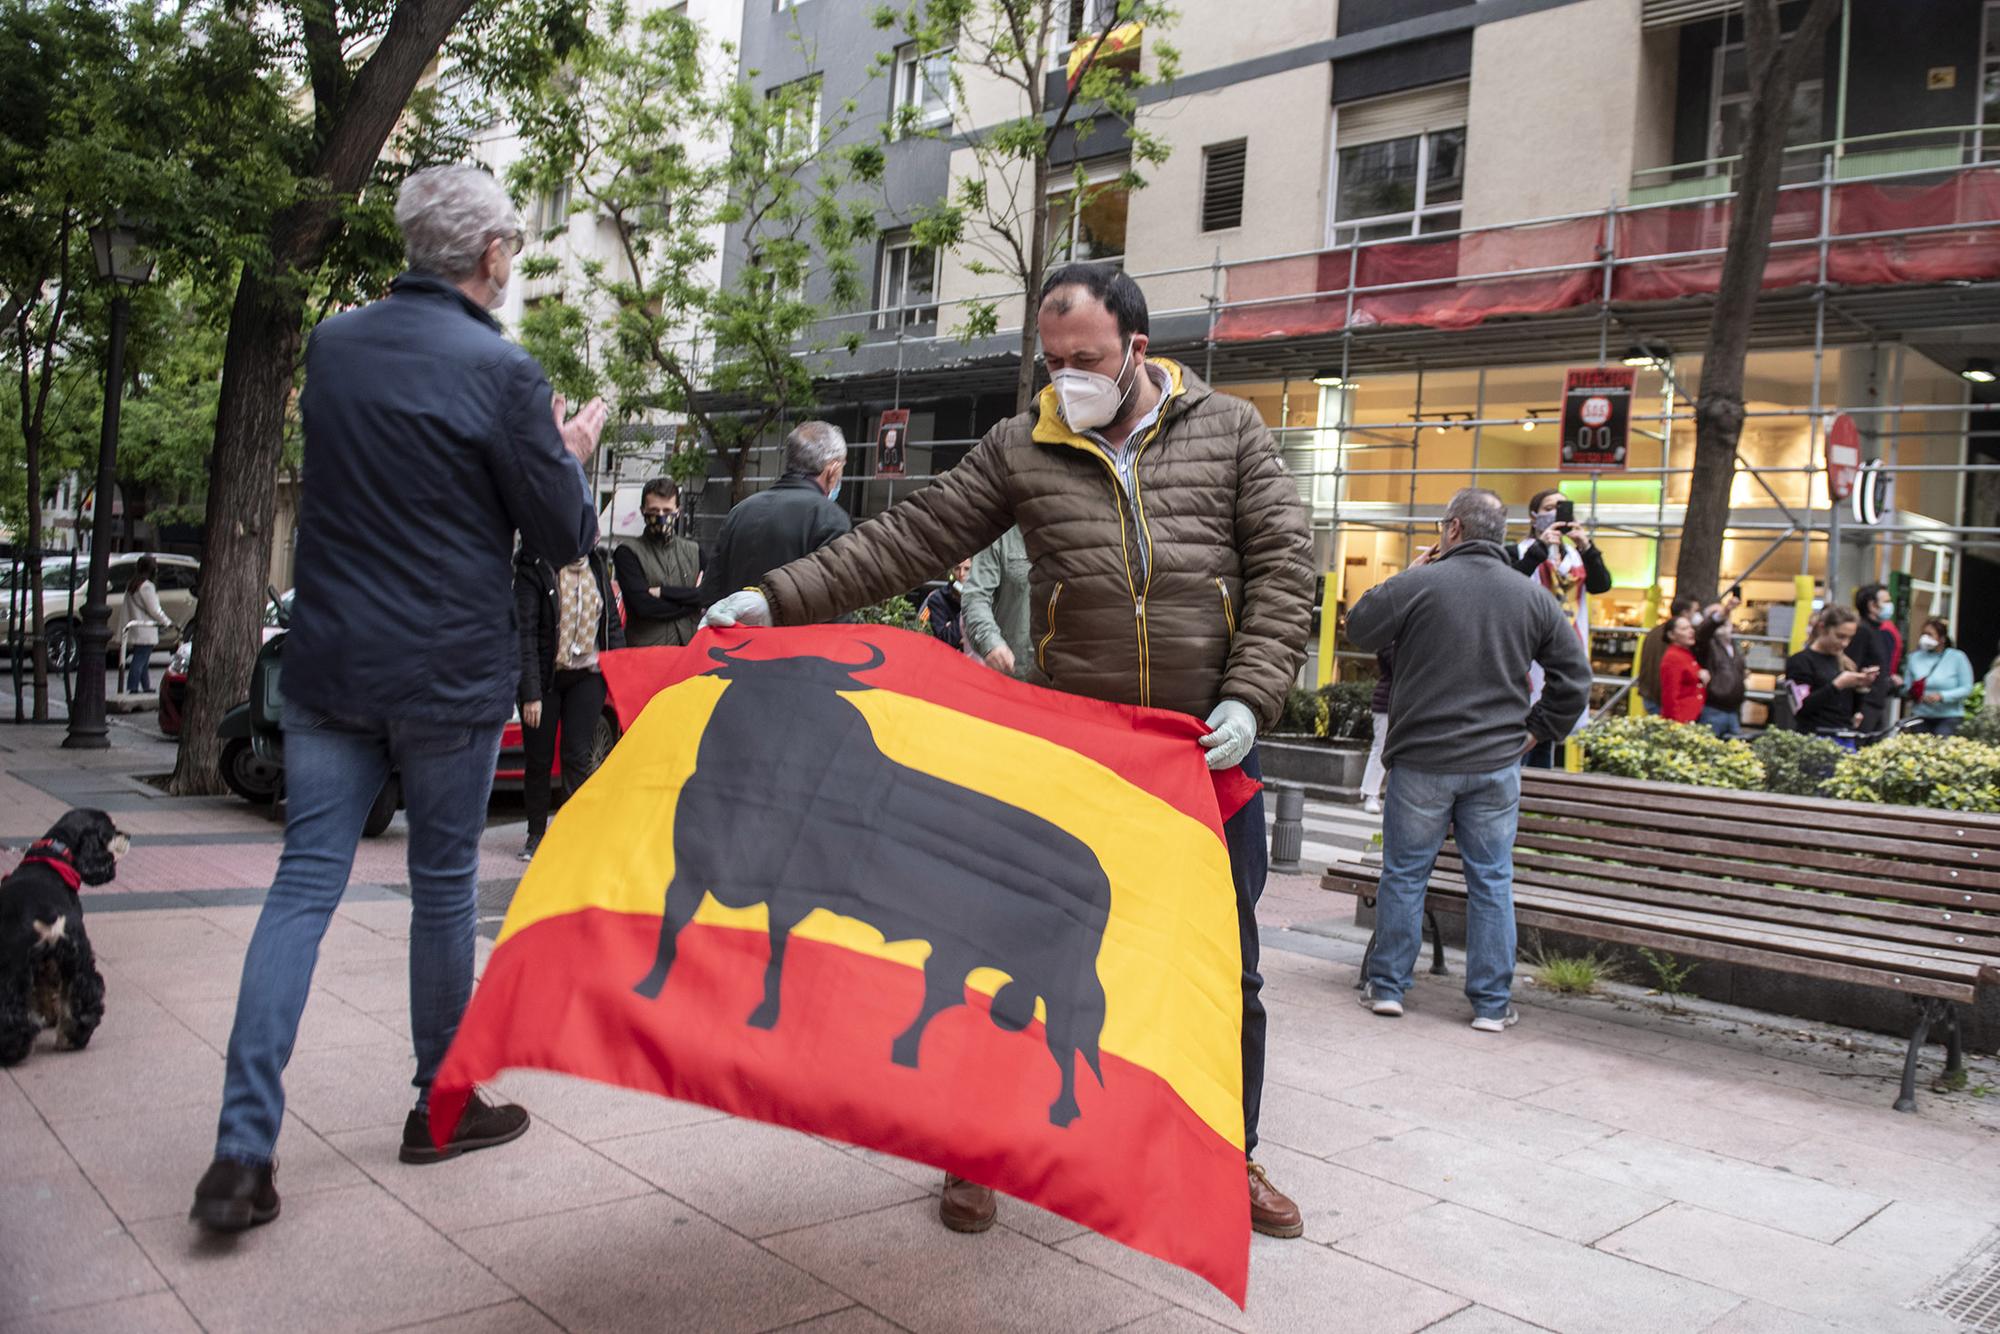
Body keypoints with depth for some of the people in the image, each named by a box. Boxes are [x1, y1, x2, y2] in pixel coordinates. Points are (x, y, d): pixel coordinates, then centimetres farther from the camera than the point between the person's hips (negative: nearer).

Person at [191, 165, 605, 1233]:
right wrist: (571, 455, 12)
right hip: (448, 677, -4)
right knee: (443, 885, 10)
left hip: (328, 665, 4)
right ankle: (443, 1108, 26)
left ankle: (242, 1152, 1)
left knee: (304, 884, 5)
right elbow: (564, 537, -8)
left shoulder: (332, 346, 6)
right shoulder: (499, 372, -12)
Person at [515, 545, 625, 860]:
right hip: (545, 677, -3)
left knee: (578, 756, -1)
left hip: (587, 677, 3)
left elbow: (612, 622, 12)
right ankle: (536, 836, 20)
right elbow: (525, 633, -15)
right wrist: (530, 692, -19)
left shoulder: (597, 565, 5)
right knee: (538, 759, 7)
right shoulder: (534, 568, -11)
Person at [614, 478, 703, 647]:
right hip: (646, 650, -3)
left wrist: (663, 591, -6)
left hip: (691, 645, 3)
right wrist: (691, 597, -2)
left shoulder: (694, 551, 16)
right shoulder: (627, 552, 3)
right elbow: (644, 606, -10)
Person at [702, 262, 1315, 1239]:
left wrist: (1249, 699, -12)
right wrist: (778, 599, -7)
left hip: (1210, 753, 1)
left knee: (1227, 965, 12)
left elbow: (1283, 568, -1)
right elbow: (911, 538, 0)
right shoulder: (1021, 449, 3)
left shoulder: (1230, 431, 3)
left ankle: (1232, 1155, 32)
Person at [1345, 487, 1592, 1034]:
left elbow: (1359, 628, 4)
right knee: (1492, 881, 9)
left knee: (1404, 873, 10)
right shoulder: (1533, 598, 4)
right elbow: (1574, 674, 7)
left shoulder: (1418, 585, -10)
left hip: (1421, 760, -2)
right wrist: (1536, 730, 15)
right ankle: (1492, 1003, 14)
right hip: (1497, 763, 3)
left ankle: (1387, 985, 18)